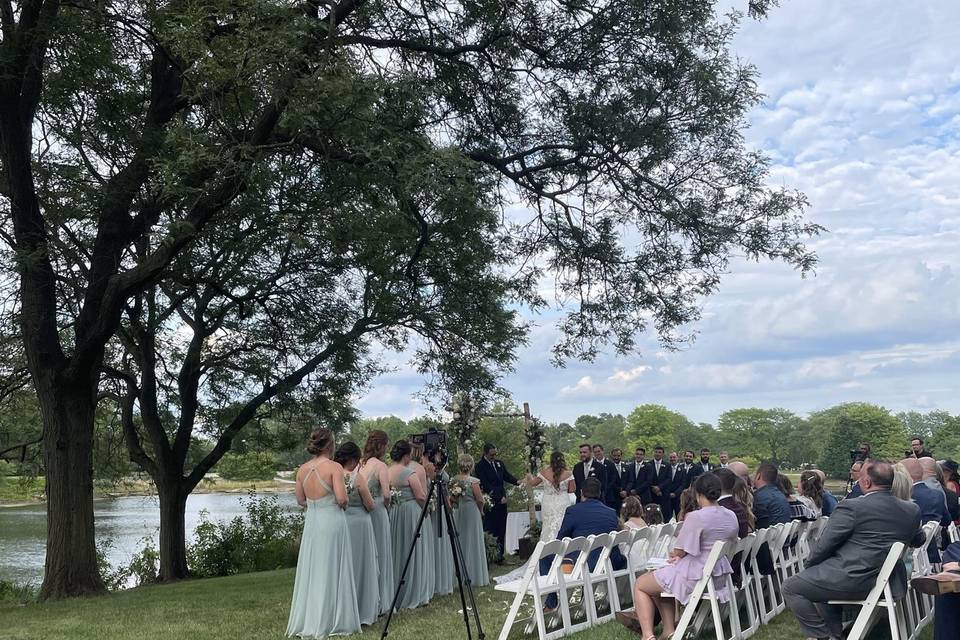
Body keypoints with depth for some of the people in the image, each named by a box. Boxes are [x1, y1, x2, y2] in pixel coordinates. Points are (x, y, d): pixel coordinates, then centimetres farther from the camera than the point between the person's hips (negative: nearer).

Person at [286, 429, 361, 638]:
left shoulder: (303, 469, 4)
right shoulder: (334, 467, -13)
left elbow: (300, 500, 9)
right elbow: (342, 499, -18)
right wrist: (345, 501, 3)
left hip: (311, 522, 5)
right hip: (332, 521, -5)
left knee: (311, 570, 12)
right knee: (331, 571, 3)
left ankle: (307, 621, 19)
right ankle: (330, 622, 9)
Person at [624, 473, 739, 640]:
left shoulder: (695, 517, -22)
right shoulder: (731, 516, 2)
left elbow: (679, 551, -16)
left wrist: (676, 553, 8)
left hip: (696, 576, -8)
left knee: (639, 585, 10)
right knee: (661, 579, 28)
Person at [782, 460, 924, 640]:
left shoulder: (852, 507, -16)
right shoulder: (912, 511, 2)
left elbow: (823, 545, -11)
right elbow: (918, 540, 24)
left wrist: (810, 565, 6)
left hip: (853, 581, -8)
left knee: (791, 588, 6)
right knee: (819, 581, 31)